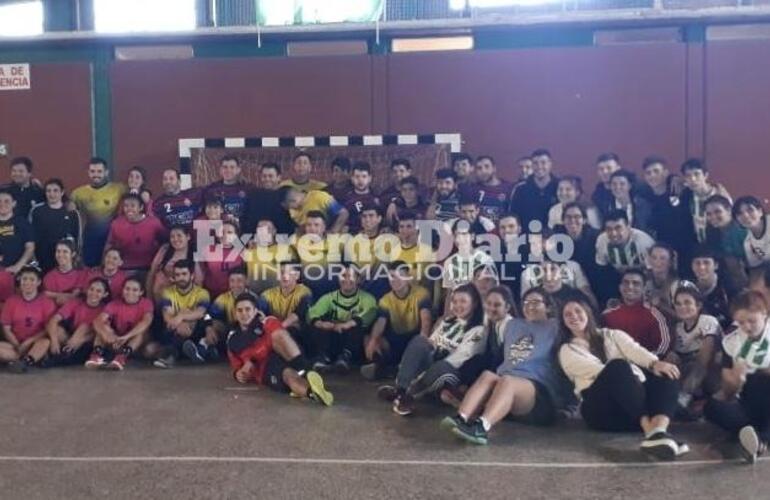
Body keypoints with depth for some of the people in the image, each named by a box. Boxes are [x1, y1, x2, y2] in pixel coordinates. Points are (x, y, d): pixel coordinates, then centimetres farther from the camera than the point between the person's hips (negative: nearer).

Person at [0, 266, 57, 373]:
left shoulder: (47, 302, 1)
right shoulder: (11, 301, 6)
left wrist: (28, 342, -14)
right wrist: (18, 346, -12)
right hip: (15, 344, 2)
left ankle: (25, 361, -47)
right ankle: (28, 359, -33)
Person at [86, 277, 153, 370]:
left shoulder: (146, 303, -11)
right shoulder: (116, 302, -8)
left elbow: (147, 321, -32)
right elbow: (97, 321, -21)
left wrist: (126, 337, -45)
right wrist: (108, 335, -44)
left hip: (137, 343, -2)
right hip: (116, 342, 2)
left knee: (143, 329, -30)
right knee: (103, 326, -20)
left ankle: (123, 356, -49)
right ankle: (97, 353, -42)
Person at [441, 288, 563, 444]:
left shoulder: (553, 328, 11)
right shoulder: (513, 324, 27)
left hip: (540, 391, -4)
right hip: (505, 381, 4)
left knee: (507, 380, -35)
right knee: (488, 375, -28)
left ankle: (482, 427, -59)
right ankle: (461, 419, -51)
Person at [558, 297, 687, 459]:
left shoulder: (613, 335, 26)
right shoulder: (567, 350, 16)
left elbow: (634, 350, 3)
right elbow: (595, 369, -4)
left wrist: (654, 363, -19)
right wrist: (627, 372, -21)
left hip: (635, 399, 4)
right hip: (600, 407, -4)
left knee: (668, 374, -23)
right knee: (617, 365, -32)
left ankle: (658, 431, -50)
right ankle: (650, 430, -47)